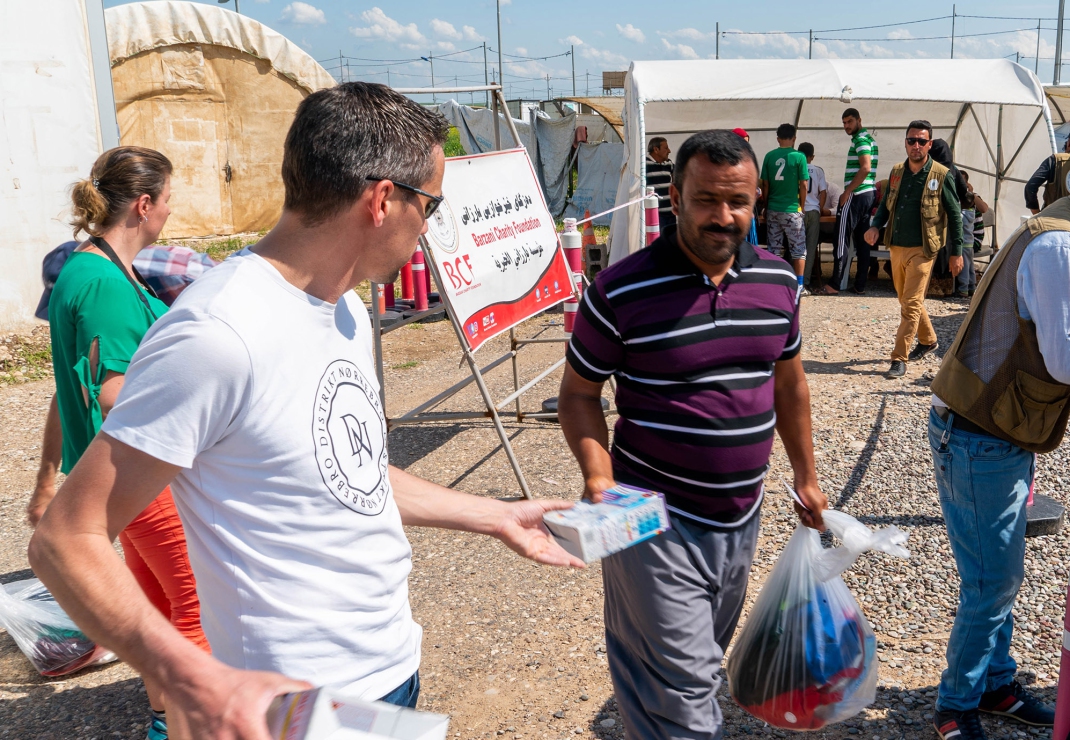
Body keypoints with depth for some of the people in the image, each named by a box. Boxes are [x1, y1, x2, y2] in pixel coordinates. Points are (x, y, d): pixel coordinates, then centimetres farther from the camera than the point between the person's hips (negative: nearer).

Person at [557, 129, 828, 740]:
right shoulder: (621, 293, -15)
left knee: (705, 658, 24)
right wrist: (599, 478, -21)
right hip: (656, 522, -5)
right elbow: (579, 393, -6)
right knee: (680, 688, -1)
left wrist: (806, 477, 17)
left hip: (741, 517, 6)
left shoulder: (779, 281, 1)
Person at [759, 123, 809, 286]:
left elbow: (765, 184, 3)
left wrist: (766, 206, 12)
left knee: (775, 249, 10)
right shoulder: (799, 157, -8)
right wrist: (802, 206, 5)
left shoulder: (769, 156, 1)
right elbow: (803, 184, -6)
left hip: (773, 209, 3)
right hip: (792, 209, -3)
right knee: (798, 249, 6)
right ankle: (799, 284, 6)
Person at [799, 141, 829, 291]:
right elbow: (823, 192, 3)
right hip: (813, 211, 1)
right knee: (811, 246, 4)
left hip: (797, 211, -1)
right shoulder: (818, 170, 5)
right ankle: (806, 280, 2)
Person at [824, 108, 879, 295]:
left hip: (855, 195, -10)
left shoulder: (861, 140, -12)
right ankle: (860, 285, 10)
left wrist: (847, 192, -20)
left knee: (842, 240, -5)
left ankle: (836, 284, -3)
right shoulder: (869, 139, 19)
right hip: (868, 194, 10)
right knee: (862, 241, 9)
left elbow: (865, 168, -23)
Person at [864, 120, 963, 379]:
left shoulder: (941, 176, -8)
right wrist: (875, 225, -4)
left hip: (922, 250, -6)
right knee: (907, 300, 18)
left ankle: (899, 359, -6)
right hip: (896, 247, 6)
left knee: (911, 304, -9)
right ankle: (928, 340, 39)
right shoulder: (897, 172, 6)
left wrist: (956, 252, -5)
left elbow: (955, 215, -3)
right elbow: (885, 204, 17)